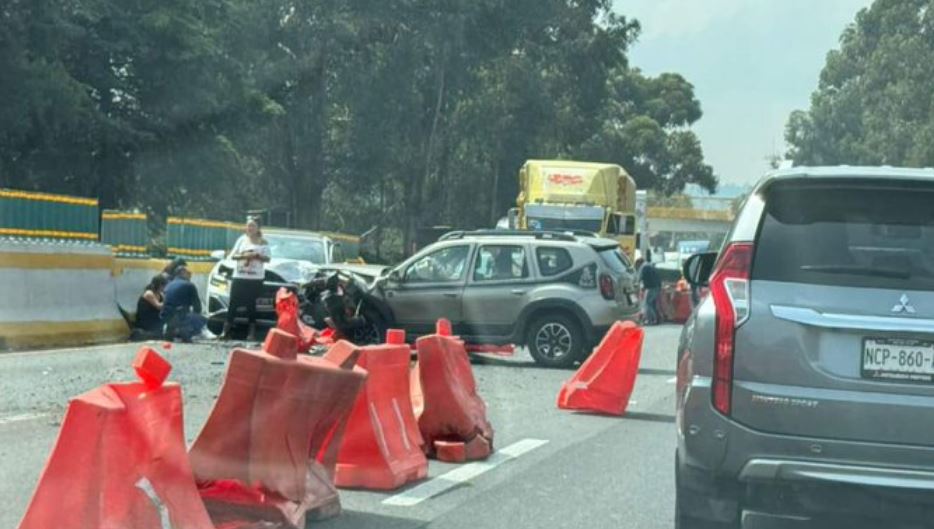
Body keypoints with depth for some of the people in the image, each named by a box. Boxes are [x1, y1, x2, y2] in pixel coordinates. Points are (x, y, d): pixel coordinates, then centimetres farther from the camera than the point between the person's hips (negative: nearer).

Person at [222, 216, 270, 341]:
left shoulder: (263, 242, 5)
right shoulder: (242, 239, 11)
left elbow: (267, 259, 1)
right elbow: (233, 255, 8)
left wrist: (257, 256, -17)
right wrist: (244, 256, -10)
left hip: (255, 278, -2)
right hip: (239, 276, 2)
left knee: (251, 304, -1)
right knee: (233, 302, -3)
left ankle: (252, 332, 5)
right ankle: (226, 330, 0)